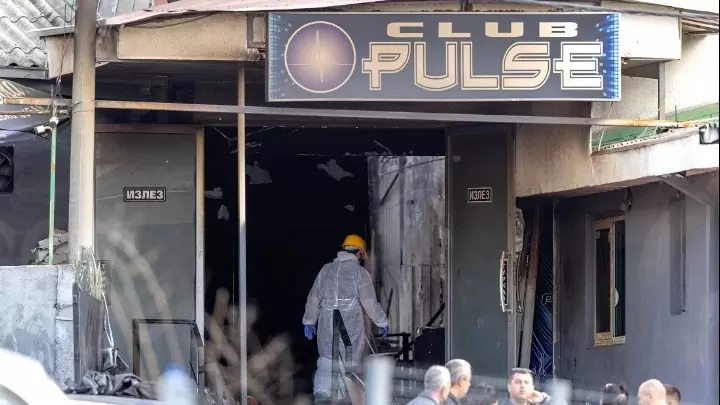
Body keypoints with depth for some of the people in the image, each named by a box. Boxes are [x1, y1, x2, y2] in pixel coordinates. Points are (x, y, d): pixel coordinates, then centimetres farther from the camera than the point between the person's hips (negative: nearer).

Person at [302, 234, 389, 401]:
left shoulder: (326, 269, 8)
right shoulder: (359, 272, -6)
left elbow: (313, 298, 13)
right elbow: (369, 302, -7)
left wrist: (309, 322, 22)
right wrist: (382, 322, 4)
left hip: (327, 324, 4)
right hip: (351, 325, -4)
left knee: (326, 360, 9)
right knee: (349, 362, 5)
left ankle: (321, 394, -4)